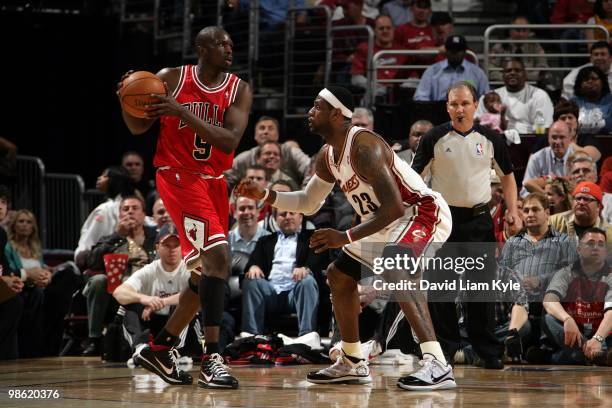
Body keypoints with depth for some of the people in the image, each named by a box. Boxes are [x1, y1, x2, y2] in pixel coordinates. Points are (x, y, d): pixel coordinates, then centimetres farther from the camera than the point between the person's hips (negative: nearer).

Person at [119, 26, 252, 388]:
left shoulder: (239, 91, -2)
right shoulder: (171, 79, -5)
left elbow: (229, 140, -17)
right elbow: (139, 126, 5)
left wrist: (183, 112, -25)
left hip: (214, 182, 5)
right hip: (179, 177, -5)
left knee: (206, 272, 10)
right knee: (218, 256, -23)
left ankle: (160, 349, 27)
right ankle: (212, 358, -26)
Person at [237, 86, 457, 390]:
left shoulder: (364, 147, -26)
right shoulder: (327, 156, 5)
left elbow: (394, 208, -32)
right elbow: (308, 203, 21)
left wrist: (346, 238, -32)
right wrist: (264, 195, 7)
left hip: (423, 213, -11)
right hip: (388, 224, 11)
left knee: (392, 266, -37)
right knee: (338, 275, 19)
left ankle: (437, 365, -43)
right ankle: (353, 363, 32)